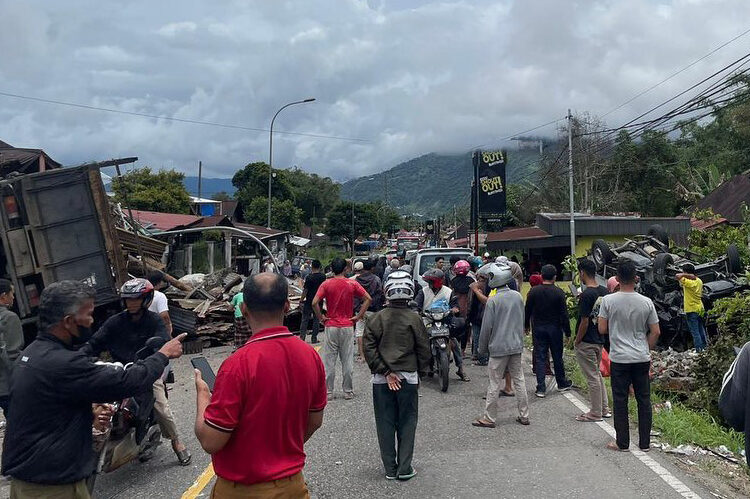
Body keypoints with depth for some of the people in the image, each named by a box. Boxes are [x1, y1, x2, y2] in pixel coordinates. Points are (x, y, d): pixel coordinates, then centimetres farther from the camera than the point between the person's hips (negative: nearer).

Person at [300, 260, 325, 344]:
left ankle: (302, 337, 5)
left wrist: (301, 299, 0)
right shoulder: (323, 277, -2)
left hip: (309, 301, -3)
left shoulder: (309, 277, -15)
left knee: (305, 319, 7)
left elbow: (305, 290, -12)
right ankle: (314, 338, 10)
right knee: (316, 320, 9)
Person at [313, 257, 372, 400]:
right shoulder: (352, 284, -2)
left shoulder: (326, 284, -4)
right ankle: (348, 391, 16)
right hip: (347, 327, 1)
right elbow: (368, 299, -7)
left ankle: (328, 392, 11)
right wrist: (358, 316, -3)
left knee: (329, 360, 6)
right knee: (347, 360, 9)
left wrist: (321, 317, -3)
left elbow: (314, 303, -15)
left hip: (331, 326, -1)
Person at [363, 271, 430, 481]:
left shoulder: (376, 319, -4)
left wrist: (385, 372, -6)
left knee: (385, 423, 10)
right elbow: (424, 349, -2)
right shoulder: (414, 319, -6)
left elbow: (369, 349, -8)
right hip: (408, 377, -1)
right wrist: (419, 372, 11)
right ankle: (404, 468, 13)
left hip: (381, 379, 1)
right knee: (407, 423, 10)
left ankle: (390, 469, 17)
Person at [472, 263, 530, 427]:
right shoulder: (518, 296, 3)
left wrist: (482, 348, 0)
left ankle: (489, 418, 8)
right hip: (517, 346, 6)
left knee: (494, 383, 1)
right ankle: (524, 415, 19)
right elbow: (522, 320, 13)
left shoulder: (493, 300, -15)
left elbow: (487, 327, -11)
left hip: (498, 347, -6)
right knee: (519, 380, 13)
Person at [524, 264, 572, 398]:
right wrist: (567, 332, -2)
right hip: (555, 329, -1)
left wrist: (527, 325, 15)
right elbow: (564, 314, -9)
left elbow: (527, 310, 1)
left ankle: (541, 388, 1)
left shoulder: (533, 291, -5)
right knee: (557, 357, 14)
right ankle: (562, 383, 30)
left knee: (540, 358, 3)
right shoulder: (559, 292, -10)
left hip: (538, 328, 1)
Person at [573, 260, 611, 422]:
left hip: (586, 342, -8)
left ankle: (596, 413, 11)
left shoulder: (586, 295, -22)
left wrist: (577, 341, -10)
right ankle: (605, 409, 27)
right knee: (597, 374, 20)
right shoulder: (604, 291, 3)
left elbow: (584, 322, -21)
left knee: (592, 378, 1)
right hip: (600, 340, 8)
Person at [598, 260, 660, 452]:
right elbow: (655, 332, 1)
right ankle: (645, 443, 19)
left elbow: (602, 329, -7)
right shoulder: (646, 302, -3)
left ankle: (622, 442, 13)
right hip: (642, 358, 2)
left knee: (620, 401, 7)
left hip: (619, 359, -2)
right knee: (644, 400, 11)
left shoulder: (608, 301, -10)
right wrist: (646, 349, 15)